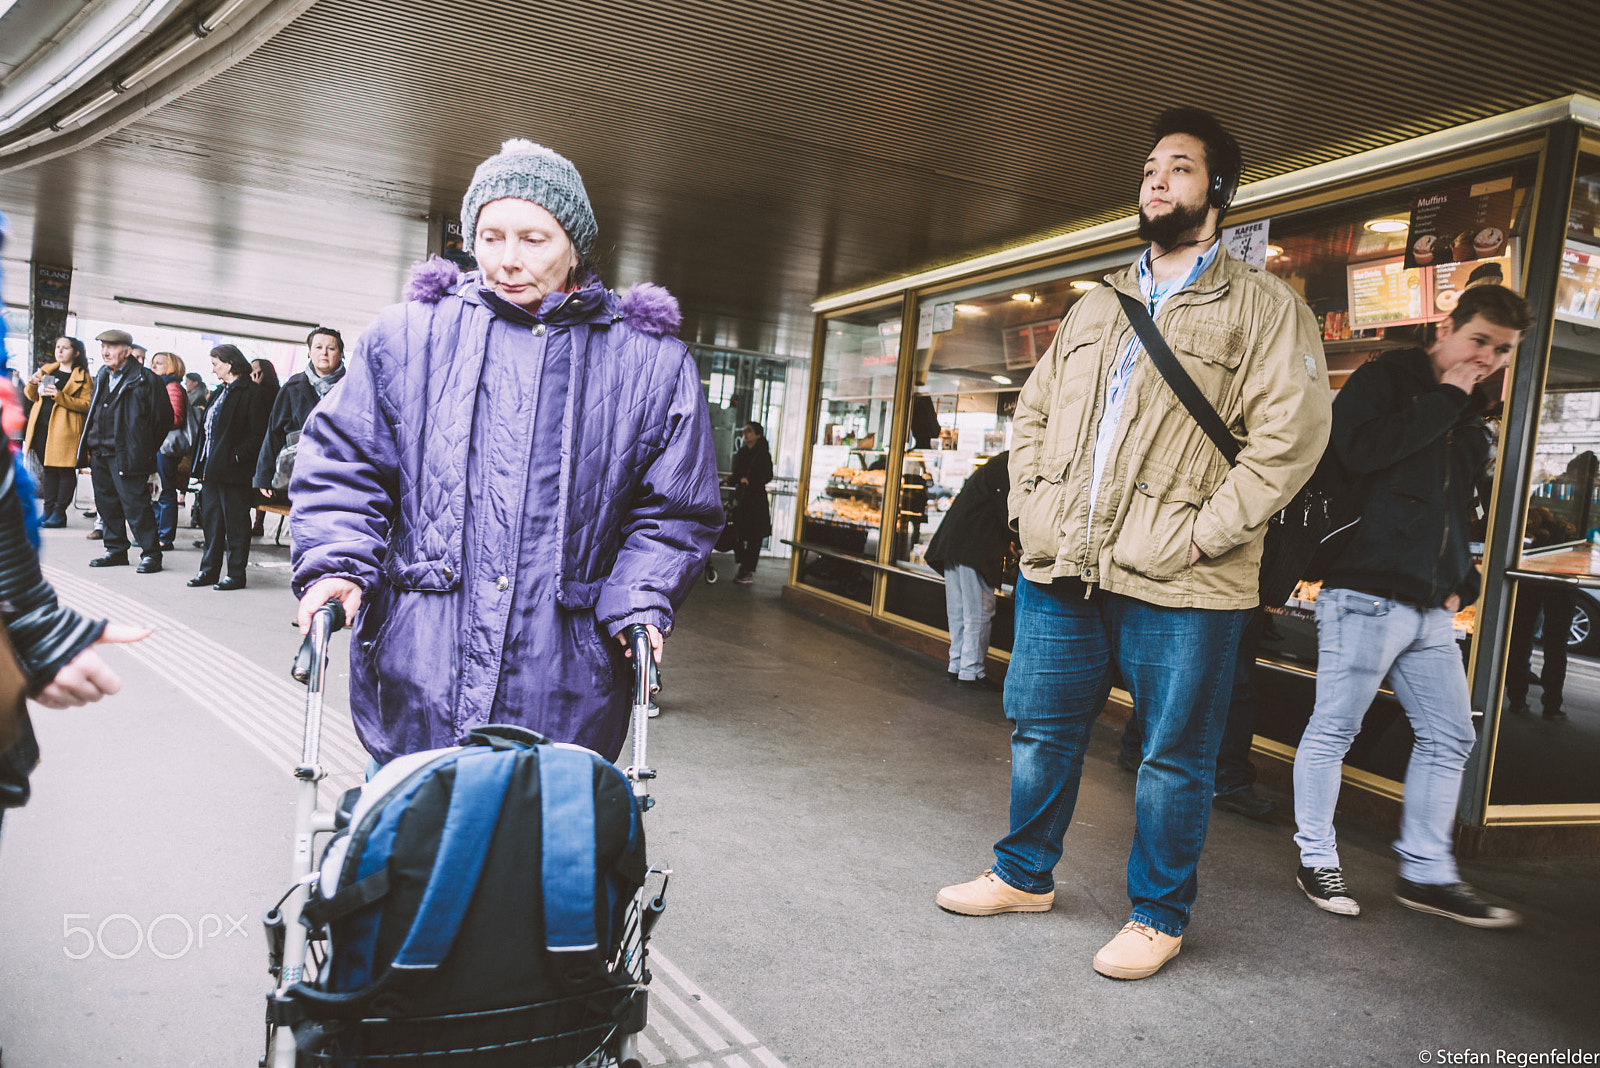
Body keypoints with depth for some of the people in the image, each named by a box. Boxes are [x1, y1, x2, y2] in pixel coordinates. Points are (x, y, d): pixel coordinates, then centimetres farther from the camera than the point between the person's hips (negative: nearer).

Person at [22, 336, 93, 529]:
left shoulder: (82, 378, -1)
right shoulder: (46, 370, 17)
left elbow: (86, 405, -11)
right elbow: (32, 396, 18)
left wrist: (60, 396, -22)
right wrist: (32, 385, -4)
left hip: (64, 428, -6)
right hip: (42, 426, 6)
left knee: (65, 470, -3)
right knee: (48, 469, 10)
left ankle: (59, 513, 4)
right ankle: (48, 511, 16)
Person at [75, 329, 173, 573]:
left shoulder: (145, 379, -9)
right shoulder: (102, 377, 15)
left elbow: (163, 418, -7)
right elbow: (94, 413, 23)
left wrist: (143, 450, -2)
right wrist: (90, 448, 15)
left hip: (126, 456, -8)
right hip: (99, 453, 8)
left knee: (135, 505, -8)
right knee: (107, 504, 12)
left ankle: (150, 553, 0)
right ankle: (116, 550, 23)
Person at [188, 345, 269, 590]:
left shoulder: (252, 392, -10)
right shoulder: (222, 392, 19)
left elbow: (257, 433, -16)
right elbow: (208, 428, 22)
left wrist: (238, 456, -20)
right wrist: (203, 464, 14)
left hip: (233, 469, -9)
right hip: (213, 468, 9)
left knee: (235, 521, -2)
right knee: (211, 518, 13)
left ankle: (236, 574, 5)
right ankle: (210, 570, 21)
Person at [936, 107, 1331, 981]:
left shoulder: (1264, 308, 0)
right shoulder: (1095, 308, 19)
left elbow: (1291, 432, -10)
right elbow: (1033, 409, 22)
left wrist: (1202, 534, -17)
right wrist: (1031, 503, 7)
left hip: (1178, 586, -5)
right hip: (1060, 569, 6)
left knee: (1172, 758, 5)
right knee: (1040, 729, 15)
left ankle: (1158, 916, 23)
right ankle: (1024, 875, 33)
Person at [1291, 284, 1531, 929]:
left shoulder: (1471, 419, 21)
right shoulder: (1384, 379, -3)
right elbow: (1356, 448, -24)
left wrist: (1460, 580, 17)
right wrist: (1444, 401, -13)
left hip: (1430, 608, 9)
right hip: (1366, 591, -8)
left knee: (1449, 736, 9)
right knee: (1334, 730, -1)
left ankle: (1426, 874, 20)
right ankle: (1317, 860, 14)